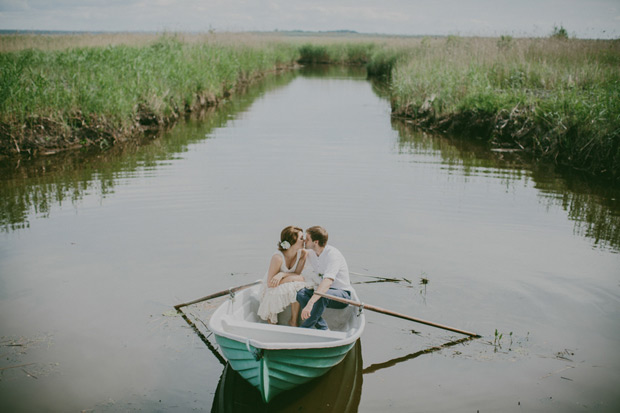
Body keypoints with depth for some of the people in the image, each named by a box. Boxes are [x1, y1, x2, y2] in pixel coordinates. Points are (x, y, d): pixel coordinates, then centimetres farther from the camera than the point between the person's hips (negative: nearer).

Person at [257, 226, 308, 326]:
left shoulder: (302, 253, -12)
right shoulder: (278, 257, -27)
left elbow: (297, 273, -16)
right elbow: (270, 283, -23)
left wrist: (282, 274, -33)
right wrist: (291, 277, -25)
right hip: (272, 290, -4)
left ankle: (294, 321, -7)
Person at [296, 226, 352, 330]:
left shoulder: (332, 254, -24)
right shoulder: (310, 253, 1)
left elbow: (327, 282, -38)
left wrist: (310, 303, -48)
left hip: (342, 295, -7)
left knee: (322, 295, -38)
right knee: (300, 292, -18)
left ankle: (305, 328, -25)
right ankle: (322, 327, -23)